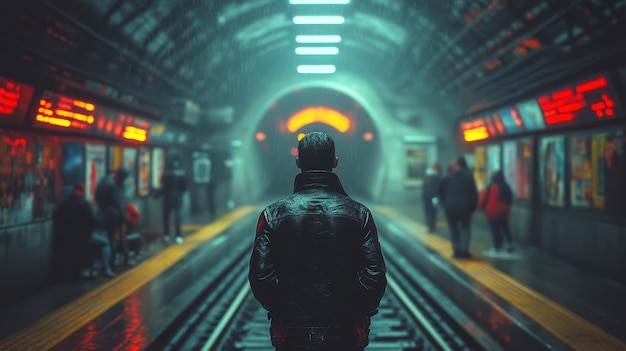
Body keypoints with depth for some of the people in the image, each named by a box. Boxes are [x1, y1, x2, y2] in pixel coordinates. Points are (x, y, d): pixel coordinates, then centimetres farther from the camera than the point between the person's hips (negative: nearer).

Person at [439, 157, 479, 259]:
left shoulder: (447, 178, -1)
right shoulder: (468, 176, -3)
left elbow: (441, 193, 5)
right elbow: (474, 193, -4)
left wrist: (445, 204, 15)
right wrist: (473, 206, 4)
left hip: (450, 208, 1)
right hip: (465, 207, -1)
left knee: (454, 229, 9)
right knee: (465, 228, 6)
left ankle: (457, 251, 3)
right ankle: (464, 250, -4)